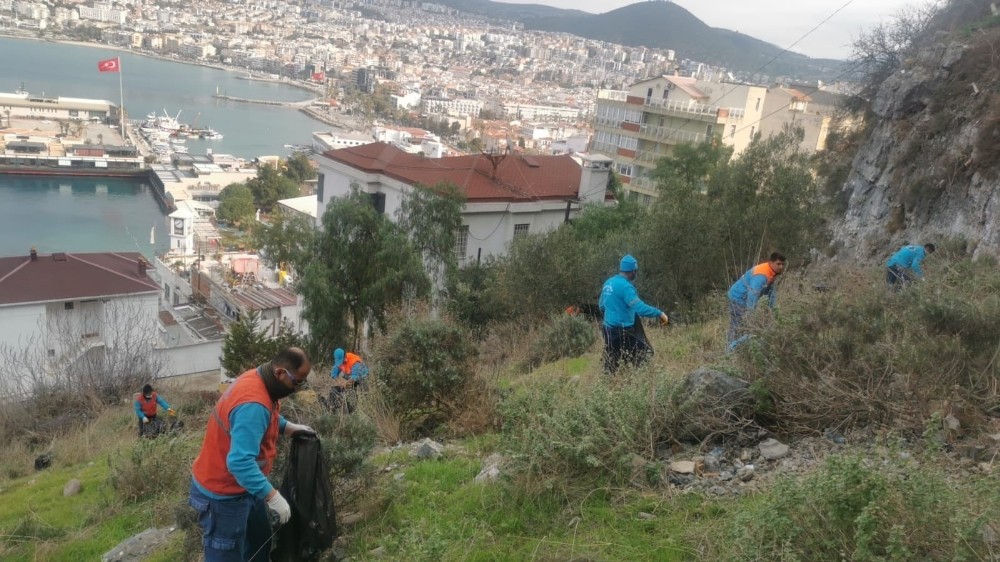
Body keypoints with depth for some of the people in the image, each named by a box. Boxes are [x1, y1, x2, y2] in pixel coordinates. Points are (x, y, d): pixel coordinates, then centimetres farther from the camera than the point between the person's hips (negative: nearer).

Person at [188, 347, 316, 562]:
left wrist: (288, 427, 9)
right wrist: (272, 496, -38)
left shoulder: (260, 380, -3)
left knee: (260, 542, 23)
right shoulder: (253, 404, -34)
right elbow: (240, 462, -40)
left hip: (243, 486, 10)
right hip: (223, 493, -10)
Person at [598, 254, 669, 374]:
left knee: (611, 363, 15)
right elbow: (640, 308, -27)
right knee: (645, 354, -2)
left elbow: (601, 305, 20)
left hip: (608, 328, 9)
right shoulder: (625, 286, -18)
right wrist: (659, 313, -21)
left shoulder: (608, 283, 8)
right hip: (622, 331, -9)